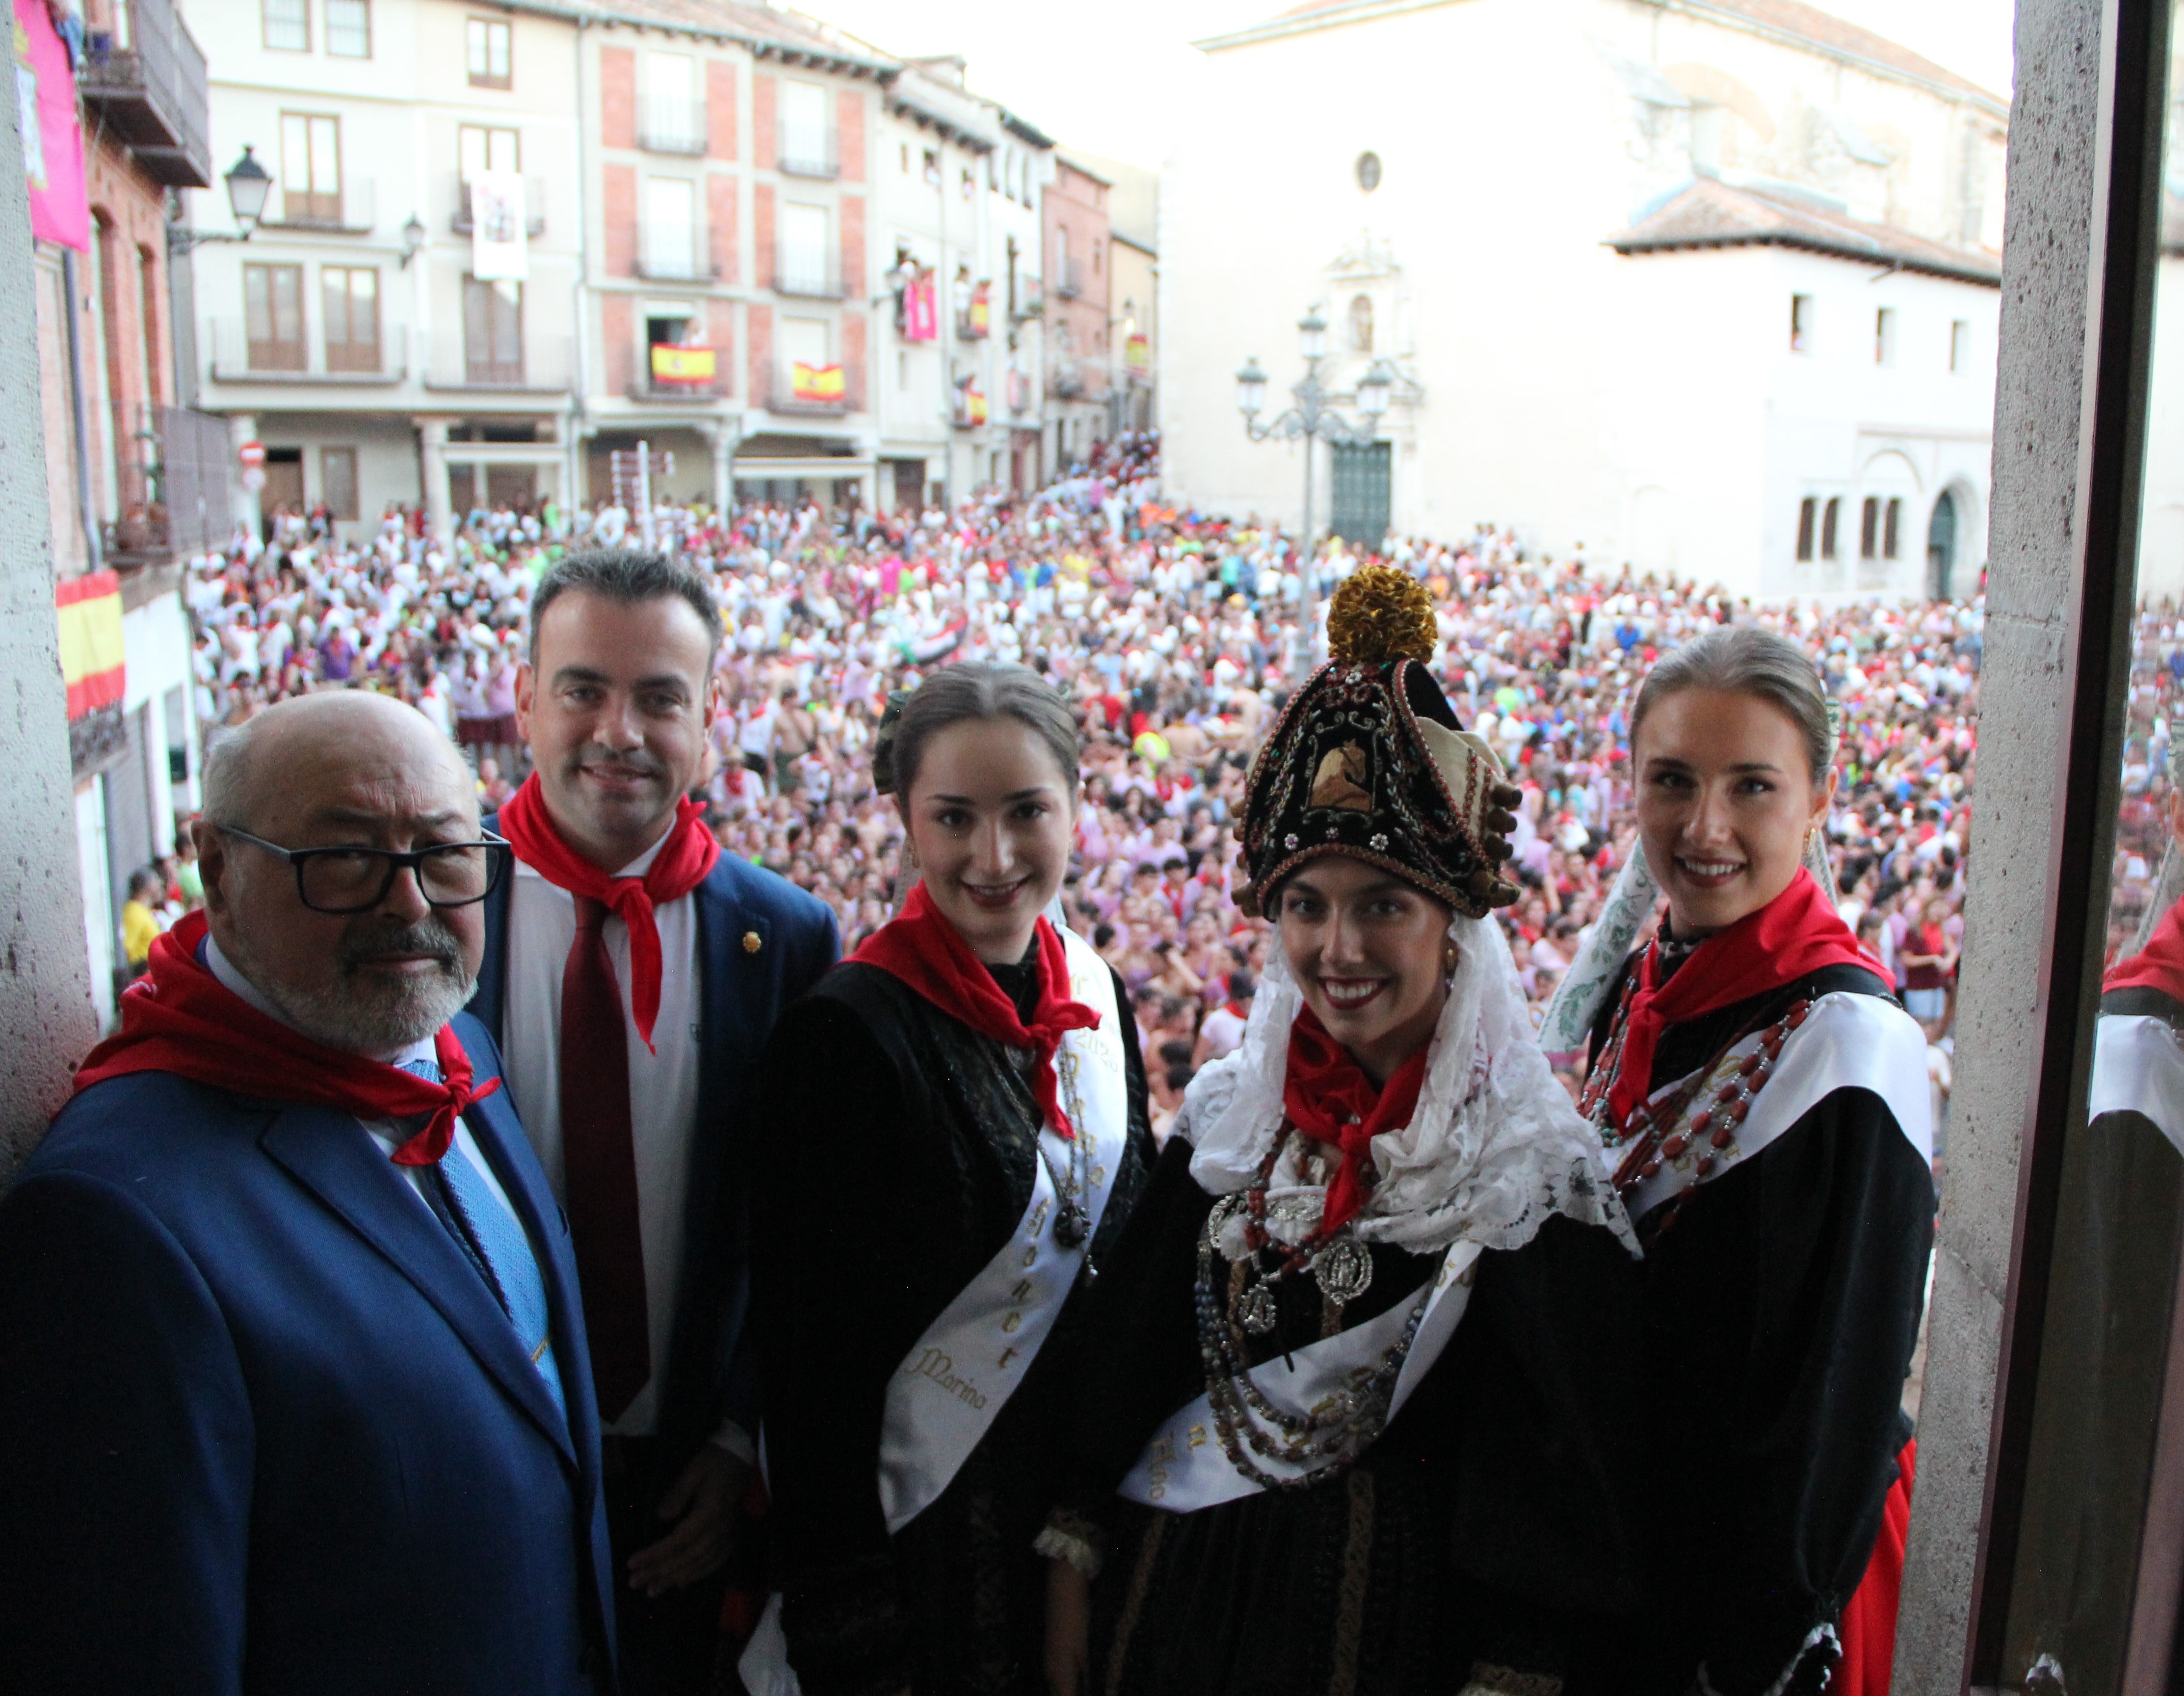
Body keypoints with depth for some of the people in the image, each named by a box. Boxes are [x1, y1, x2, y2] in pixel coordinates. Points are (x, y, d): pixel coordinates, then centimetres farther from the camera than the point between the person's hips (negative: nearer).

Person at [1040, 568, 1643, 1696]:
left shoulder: (1535, 1170, -15)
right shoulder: (1229, 1114, -2)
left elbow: (1554, 1474, -12)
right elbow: (1124, 1359, 4)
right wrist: (1075, 1562, 5)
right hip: (1174, 1596, 4)